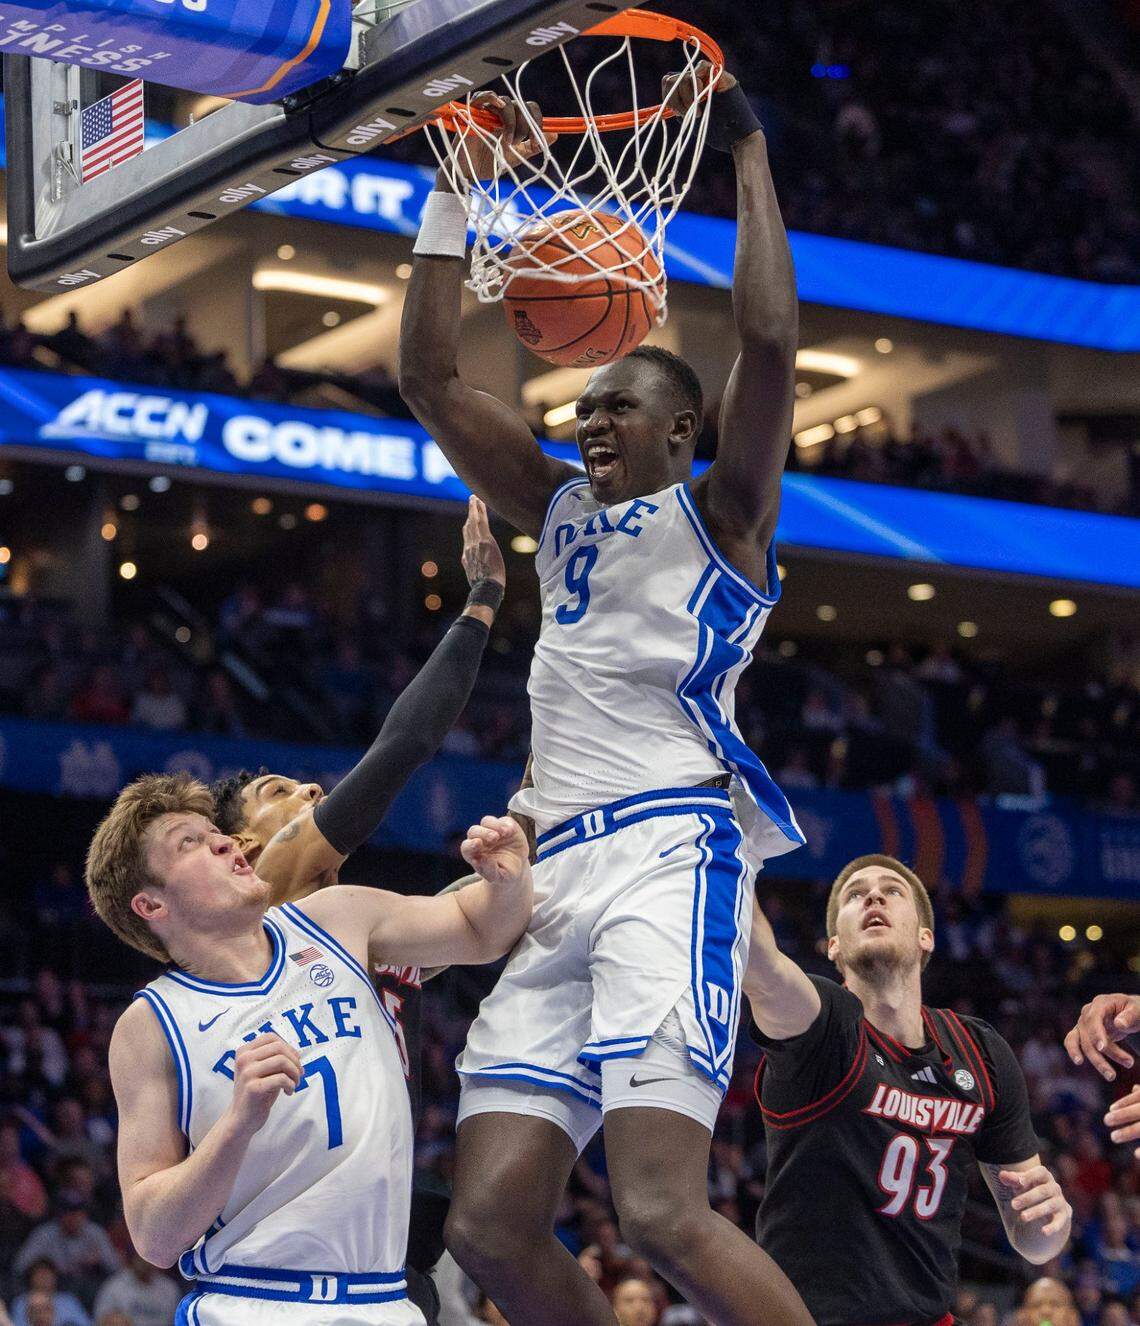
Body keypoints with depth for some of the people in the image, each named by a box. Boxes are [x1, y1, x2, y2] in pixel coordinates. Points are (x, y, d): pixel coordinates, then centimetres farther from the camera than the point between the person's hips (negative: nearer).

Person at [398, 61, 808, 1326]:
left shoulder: (717, 510, 7)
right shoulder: (560, 509, 25)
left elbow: (770, 341, -9)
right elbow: (428, 375, 21)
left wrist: (748, 152, -2)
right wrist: (458, 185, 18)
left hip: (672, 852, -7)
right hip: (562, 875, 7)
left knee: (663, 1212, -23)